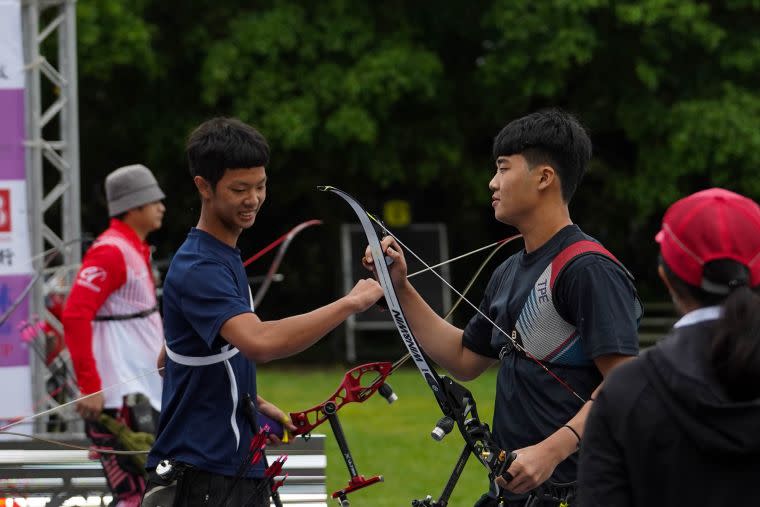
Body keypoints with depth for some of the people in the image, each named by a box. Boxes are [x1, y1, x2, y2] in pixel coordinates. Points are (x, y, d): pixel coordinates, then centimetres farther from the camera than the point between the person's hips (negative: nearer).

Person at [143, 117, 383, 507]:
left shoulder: (225, 257, 15)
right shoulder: (198, 269, -18)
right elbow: (260, 342, -35)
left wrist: (255, 403, 11)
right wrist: (351, 303, -30)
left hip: (236, 471, 10)